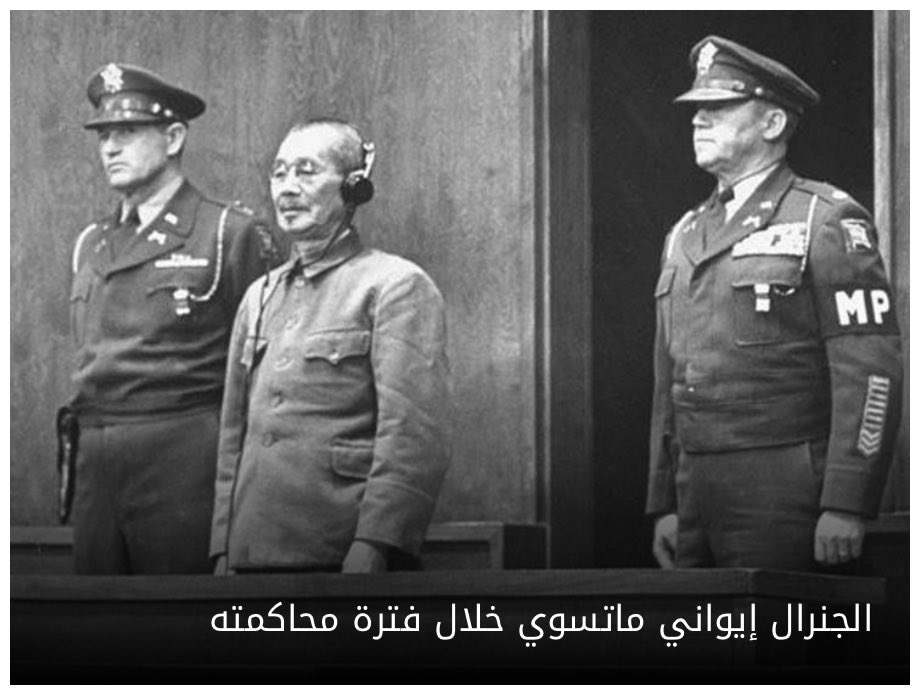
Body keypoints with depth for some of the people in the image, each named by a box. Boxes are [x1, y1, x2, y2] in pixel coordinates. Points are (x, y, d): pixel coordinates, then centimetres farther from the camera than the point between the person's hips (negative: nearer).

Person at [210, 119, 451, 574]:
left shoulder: (396, 286, -2)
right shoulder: (259, 297, 19)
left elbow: (415, 436, -11)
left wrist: (372, 547, -18)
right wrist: (224, 550, 11)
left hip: (344, 553, -6)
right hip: (253, 553, 6)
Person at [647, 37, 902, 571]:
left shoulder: (828, 222, -4)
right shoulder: (685, 236, 18)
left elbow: (872, 372, -11)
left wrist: (846, 507, -17)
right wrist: (665, 505, 15)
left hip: (781, 501, -7)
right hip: (697, 496, 7)